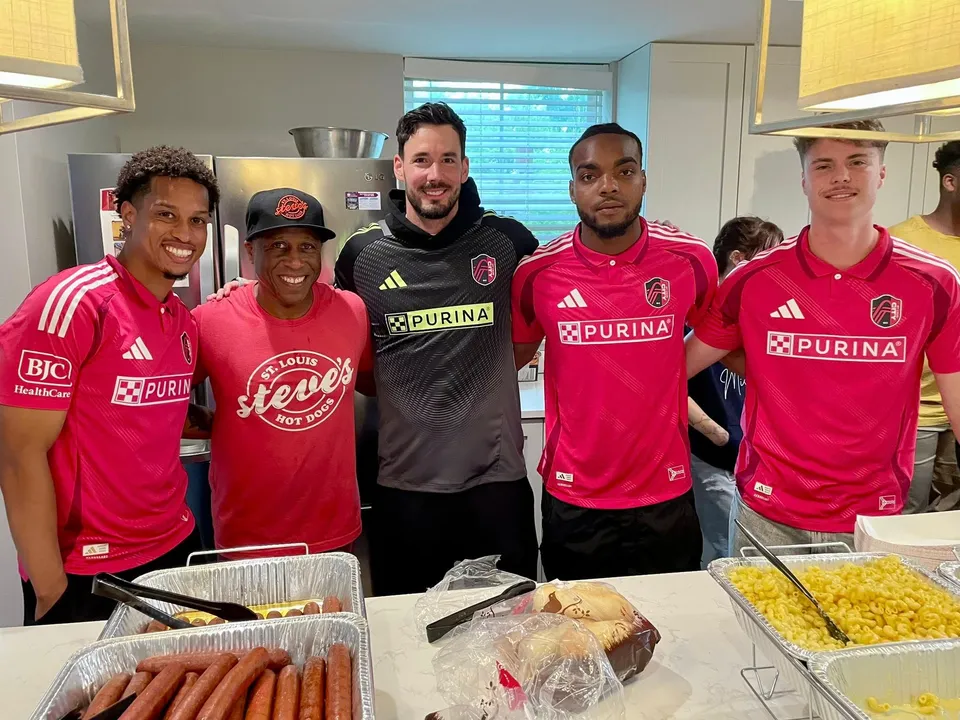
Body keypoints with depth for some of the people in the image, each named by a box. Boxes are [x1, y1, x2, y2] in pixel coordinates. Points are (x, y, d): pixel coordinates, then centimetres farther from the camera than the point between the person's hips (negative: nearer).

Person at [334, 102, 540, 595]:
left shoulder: (508, 241, -3)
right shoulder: (362, 253, -1)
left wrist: (488, 373, 4)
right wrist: (399, 390, 1)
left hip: (496, 479, 0)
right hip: (404, 484, 1)